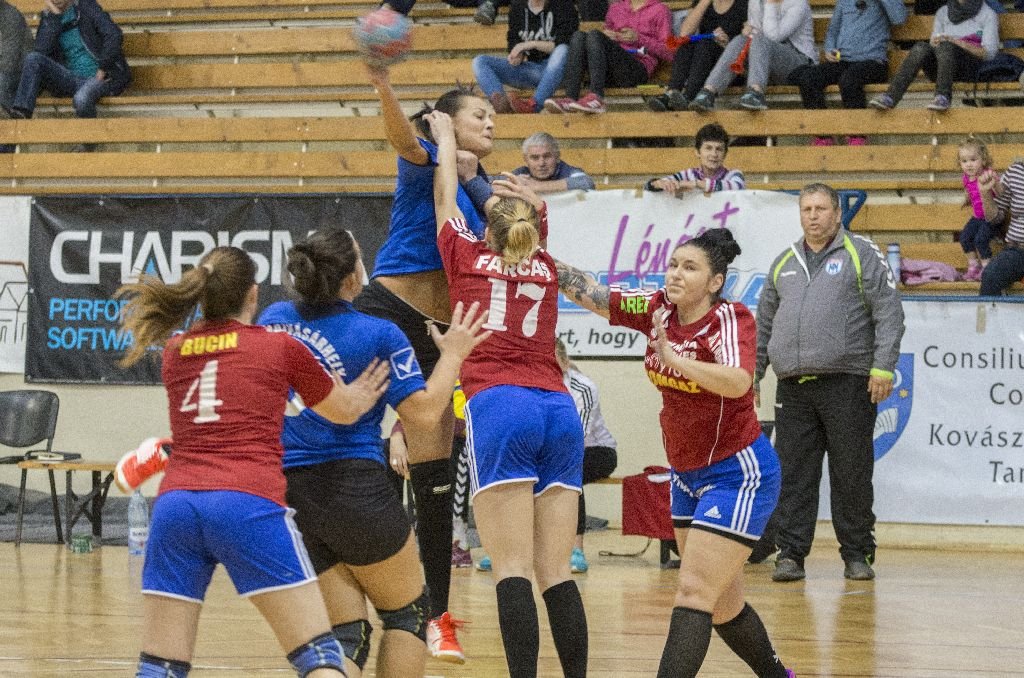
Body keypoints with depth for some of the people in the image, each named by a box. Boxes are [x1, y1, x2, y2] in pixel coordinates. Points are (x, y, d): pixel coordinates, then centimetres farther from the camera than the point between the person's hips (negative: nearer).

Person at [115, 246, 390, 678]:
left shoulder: (174, 352, 20)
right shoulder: (281, 347, 11)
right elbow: (345, 411, 28)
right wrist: (359, 398, 49)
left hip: (174, 506, 4)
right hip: (249, 505, -4)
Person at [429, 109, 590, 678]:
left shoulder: (468, 257, 14)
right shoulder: (545, 267, 22)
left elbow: (445, 196, 32)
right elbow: (536, 222, 46)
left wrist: (445, 135, 44)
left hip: (498, 406, -4)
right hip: (559, 409, 4)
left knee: (512, 568, -12)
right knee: (555, 571, 2)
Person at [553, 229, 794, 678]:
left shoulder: (730, 319, -19)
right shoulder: (658, 308, -2)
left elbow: (737, 382, -37)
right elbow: (588, 292, -5)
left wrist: (673, 357, -45)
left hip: (738, 473, -8)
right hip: (687, 475, 8)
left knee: (693, 594, -16)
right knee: (722, 604, 16)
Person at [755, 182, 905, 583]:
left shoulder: (862, 254, 4)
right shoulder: (784, 263, 18)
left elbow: (889, 313, -2)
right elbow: (764, 323, 25)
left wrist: (883, 367, -12)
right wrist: (752, 375, 20)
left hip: (847, 384, -4)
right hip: (793, 388, 4)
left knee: (852, 475, 0)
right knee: (793, 476, 2)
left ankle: (857, 555, 10)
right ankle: (790, 555, 5)